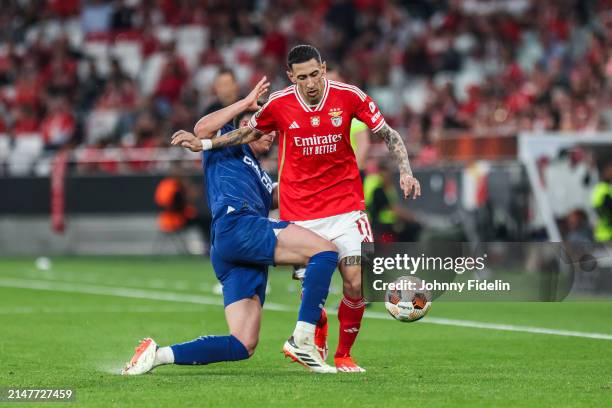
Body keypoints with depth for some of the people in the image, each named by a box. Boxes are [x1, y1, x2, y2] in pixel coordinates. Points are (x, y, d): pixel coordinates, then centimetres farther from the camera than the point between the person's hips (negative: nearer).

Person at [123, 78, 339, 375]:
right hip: (235, 225, -9)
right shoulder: (228, 145, 17)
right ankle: (302, 340, -29)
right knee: (325, 251, -22)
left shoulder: (263, 179, 39)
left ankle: (158, 354, -3)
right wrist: (246, 103, -1)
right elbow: (204, 128, -3)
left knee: (242, 346, -4)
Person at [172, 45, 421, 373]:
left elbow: (389, 135, 2)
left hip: (344, 207, 0)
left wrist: (405, 172, -11)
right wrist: (204, 144, 10)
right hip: (298, 210, 0)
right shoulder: (279, 104, -5)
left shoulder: (349, 96, -8)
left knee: (355, 283, -10)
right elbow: (249, 133, 15)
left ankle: (343, 355, 9)